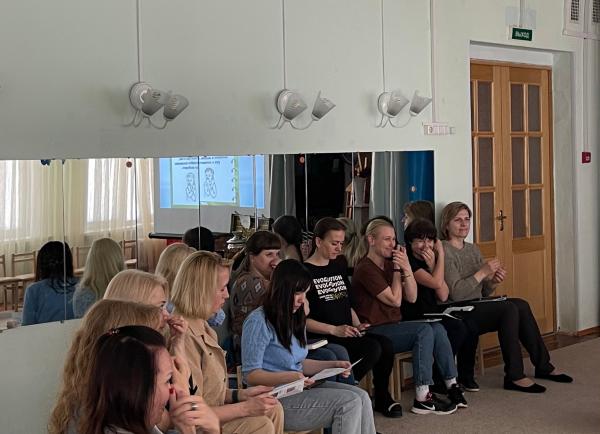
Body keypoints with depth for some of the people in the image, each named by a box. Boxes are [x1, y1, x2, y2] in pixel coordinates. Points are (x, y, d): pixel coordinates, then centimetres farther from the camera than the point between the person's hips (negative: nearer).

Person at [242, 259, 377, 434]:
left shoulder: (295, 319, 16)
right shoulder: (258, 322, -13)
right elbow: (251, 375, -14)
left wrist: (333, 365, 7)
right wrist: (289, 377, -27)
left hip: (298, 388, 9)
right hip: (275, 397, -9)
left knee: (361, 397, -10)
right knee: (349, 402, -20)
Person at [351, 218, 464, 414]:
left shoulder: (389, 264, 14)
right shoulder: (365, 269, -12)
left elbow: (411, 297, 7)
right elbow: (395, 300, -14)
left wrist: (407, 269, -7)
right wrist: (397, 270, -7)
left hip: (394, 327, 8)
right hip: (375, 332, -8)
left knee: (437, 328, -10)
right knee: (424, 330, -25)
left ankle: (452, 386, -5)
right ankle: (422, 399, -25)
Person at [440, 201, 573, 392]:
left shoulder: (473, 249, 17)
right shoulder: (444, 251, -10)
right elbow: (455, 293, -19)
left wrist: (493, 282, -4)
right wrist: (482, 273, -18)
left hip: (477, 309, 8)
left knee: (521, 305, -12)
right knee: (510, 308, -24)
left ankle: (543, 365, -4)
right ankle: (514, 376, -21)